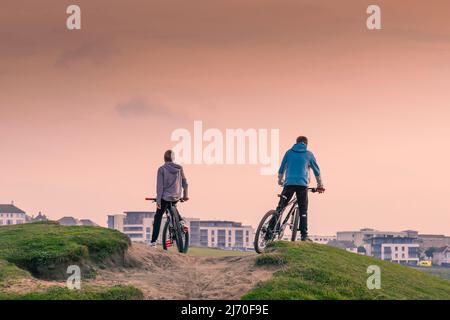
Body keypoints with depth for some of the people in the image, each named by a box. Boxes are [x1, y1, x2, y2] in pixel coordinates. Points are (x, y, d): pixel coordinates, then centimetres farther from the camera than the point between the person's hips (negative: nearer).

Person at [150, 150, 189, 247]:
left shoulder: (162, 169, -11)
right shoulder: (179, 168, 0)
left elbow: (160, 186, -13)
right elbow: (185, 183, 7)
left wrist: (158, 200, -10)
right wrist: (185, 195, 20)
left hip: (165, 197, -4)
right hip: (177, 197, 4)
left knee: (158, 217, 6)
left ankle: (153, 241, 1)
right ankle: (180, 220, 17)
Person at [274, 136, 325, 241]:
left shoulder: (289, 152, 14)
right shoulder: (309, 154, 12)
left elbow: (281, 168, 22)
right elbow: (316, 171, 18)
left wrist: (280, 181, 39)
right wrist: (320, 185, 30)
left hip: (289, 184, 1)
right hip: (302, 185, -1)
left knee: (280, 208, 6)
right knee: (303, 211, 2)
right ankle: (304, 236, -5)